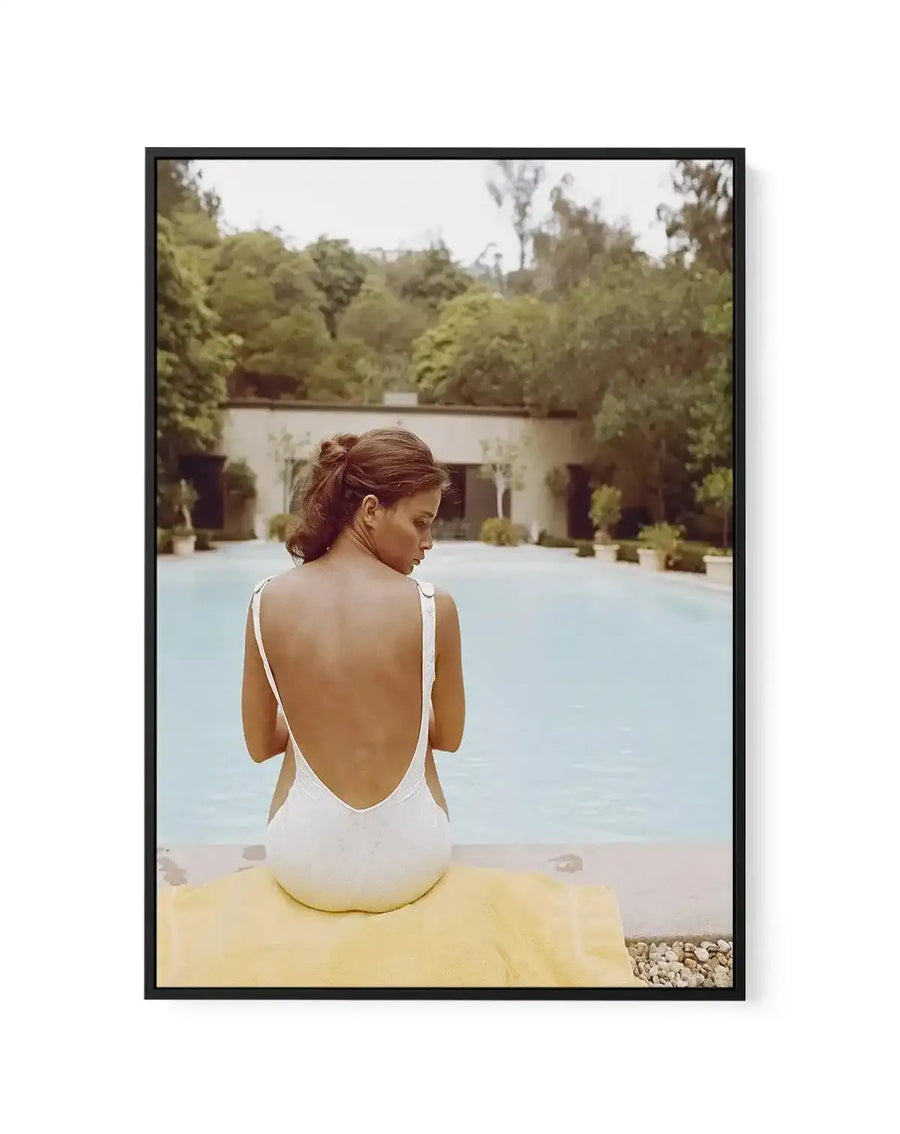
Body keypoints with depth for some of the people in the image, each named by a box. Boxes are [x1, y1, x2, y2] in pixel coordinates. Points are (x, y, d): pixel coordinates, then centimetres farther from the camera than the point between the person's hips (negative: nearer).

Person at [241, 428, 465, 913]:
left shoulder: (268, 601, -11)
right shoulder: (433, 607, -17)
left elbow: (260, 745, 0)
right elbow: (448, 737, -2)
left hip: (304, 869, 1)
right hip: (409, 866, -1)